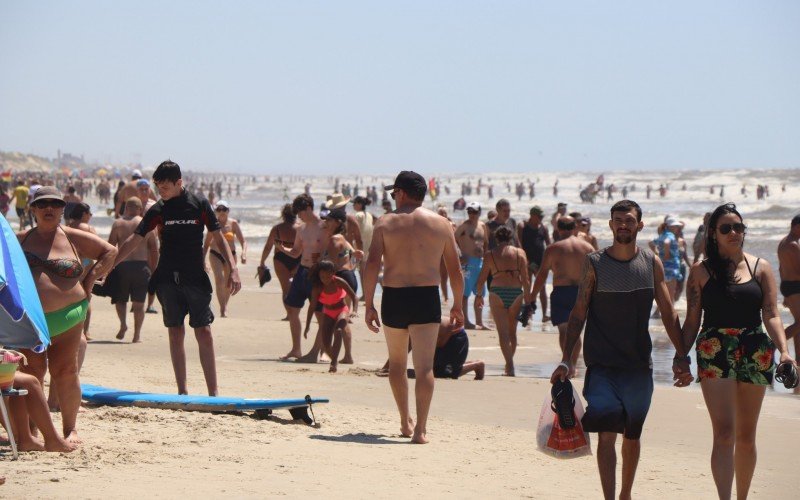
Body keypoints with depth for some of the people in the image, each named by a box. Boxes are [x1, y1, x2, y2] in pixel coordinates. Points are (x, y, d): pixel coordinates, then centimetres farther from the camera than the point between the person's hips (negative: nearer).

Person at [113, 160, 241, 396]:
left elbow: (219, 238, 0)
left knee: (204, 333, -7)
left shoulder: (200, 205, -1)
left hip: (195, 279, -2)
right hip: (168, 279, 2)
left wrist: (233, 268, -11)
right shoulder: (158, 210, 4)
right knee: (175, 334, 4)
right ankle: (182, 392, 10)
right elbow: (134, 240, 3)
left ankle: (213, 393, -6)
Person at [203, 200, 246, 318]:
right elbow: (206, 244, 6)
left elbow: (243, 241, -6)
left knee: (228, 283, 8)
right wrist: (203, 260, 4)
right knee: (219, 279, -19)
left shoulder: (233, 223, -4)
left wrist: (244, 253, -23)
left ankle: (225, 306, 33)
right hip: (215, 255, -1)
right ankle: (222, 308, -19)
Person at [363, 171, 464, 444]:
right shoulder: (441, 224, 5)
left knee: (397, 363, 20)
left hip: (393, 298, 0)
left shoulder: (385, 223, 1)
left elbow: (372, 265, -9)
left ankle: (405, 422, 29)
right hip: (427, 298, 0)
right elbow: (455, 270, 7)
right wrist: (457, 306, 15)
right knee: (424, 367, -5)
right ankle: (420, 428, -18)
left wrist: (368, 304, -6)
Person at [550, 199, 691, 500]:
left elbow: (668, 313, 7)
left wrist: (681, 357, 2)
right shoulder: (594, 263, -2)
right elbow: (578, 314, 0)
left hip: (639, 365, 3)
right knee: (606, 434, -13)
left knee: (632, 436, 12)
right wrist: (566, 360, -5)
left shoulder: (652, 264, 4)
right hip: (602, 365, -2)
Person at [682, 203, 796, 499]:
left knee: (746, 436, 11)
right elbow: (692, 321, 6)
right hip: (714, 352, -2)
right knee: (723, 433, -13)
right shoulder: (701, 271, 5)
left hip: (755, 352, 2)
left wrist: (783, 351, -15)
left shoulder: (760, 268, 8)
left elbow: (771, 315, 0)